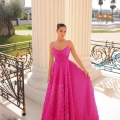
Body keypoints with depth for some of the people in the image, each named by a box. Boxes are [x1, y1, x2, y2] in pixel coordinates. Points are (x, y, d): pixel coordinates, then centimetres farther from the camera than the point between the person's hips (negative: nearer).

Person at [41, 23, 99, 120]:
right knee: (56, 95, 6)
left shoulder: (69, 43, -3)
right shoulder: (52, 44, 1)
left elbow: (76, 57, -2)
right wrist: (49, 74, 2)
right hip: (57, 71, 1)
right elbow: (51, 60, 5)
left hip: (68, 69, -1)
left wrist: (84, 69, -9)